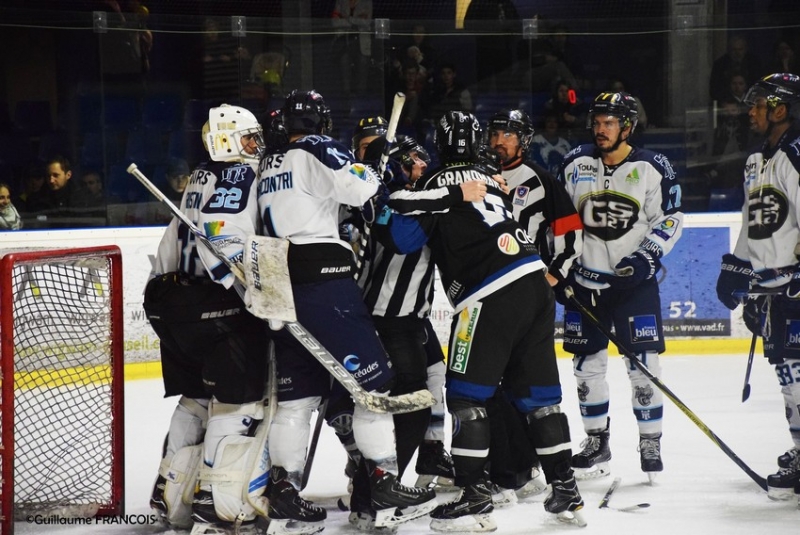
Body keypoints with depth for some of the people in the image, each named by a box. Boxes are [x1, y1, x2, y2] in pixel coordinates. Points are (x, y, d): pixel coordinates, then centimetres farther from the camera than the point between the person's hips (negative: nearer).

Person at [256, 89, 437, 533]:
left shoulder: (268, 165, 20)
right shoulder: (318, 150, -3)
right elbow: (363, 191, -13)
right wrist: (372, 170, 8)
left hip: (281, 283, 8)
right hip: (322, 276, -8)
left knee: (296, 391, 11)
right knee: (371, 380, -6)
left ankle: (283, 493, 9)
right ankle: (385, 488, -11)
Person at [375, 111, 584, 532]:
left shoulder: (439, 182, -2)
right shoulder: (491, 180, 22)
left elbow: (403, 237, -6)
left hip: (490, 298, -7)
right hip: (535, 284, 7)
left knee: (465, 395, -2)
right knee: (538, 393, 13)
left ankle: (475, 498, -8)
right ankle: (565, 490, 13)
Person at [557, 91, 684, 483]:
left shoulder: (653, 168, -6)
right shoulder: (575, 164, 3)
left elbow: (670, 219, -3)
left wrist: (647, 256, -16)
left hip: (634, 279, -3)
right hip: (585, 279, 3)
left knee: (643, 363, -5)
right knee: (587, 363, 5)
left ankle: (651, 443, 6)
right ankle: (596, 444, 17)